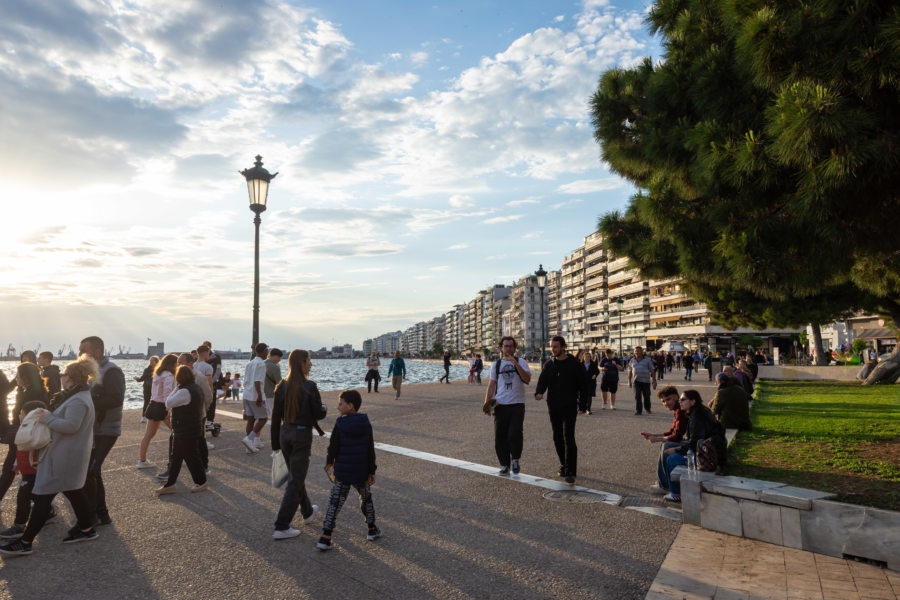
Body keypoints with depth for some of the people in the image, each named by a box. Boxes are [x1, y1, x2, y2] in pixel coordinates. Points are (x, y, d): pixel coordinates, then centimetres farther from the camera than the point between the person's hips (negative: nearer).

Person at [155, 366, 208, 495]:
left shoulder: (184, 391, -22)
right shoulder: (197, 388, 9)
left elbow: (168, 404, -19)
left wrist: (176, 389, -12)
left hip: (186, 432, -10)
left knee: (191, 457, 3)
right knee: (176, 457, 15)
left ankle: (202, 482, 15)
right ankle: (170, 485, 21)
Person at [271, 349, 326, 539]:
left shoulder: (282, 386, -1)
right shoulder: (310, 387, -17)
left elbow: (276, 416, 3)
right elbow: (318, 414, -14)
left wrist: (275, 443, 10)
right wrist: (323, 408, 10)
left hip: (285, 433, 6)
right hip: (302, 434, -6)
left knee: (296, 475, 22)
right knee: (295, 480, 2)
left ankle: (308, 512, 41)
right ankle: (281, 527, 4)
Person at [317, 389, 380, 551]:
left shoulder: (339, 426, -14)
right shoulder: (366, 425, -6)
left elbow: (333, 448, -7)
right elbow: (371, 451, -3)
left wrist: (329, 462, 13)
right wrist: (372, 472, 4)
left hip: (342, 473, -2)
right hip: (361, 473, 2)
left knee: (334, 503, 5)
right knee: (366, 499, 23)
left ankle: (325, 537, 0)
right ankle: (372, 530, 33)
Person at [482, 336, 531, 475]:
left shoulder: (521, 362, 2)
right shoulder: (496, 364, 10)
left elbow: (527, 379, -14)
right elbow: (491, 385, 13)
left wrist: (515, 363, -22)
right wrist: (487, 402, 2)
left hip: (517, 405, -3)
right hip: (500, 405, 3)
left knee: (514, 434, -14)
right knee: (500, 438, 5)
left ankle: (515, 459, 13)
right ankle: (505, 465, 21)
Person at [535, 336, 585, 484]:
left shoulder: (574, 364, -3)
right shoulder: (548, 365, 8)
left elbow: (583, 383, 3)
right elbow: (542, 381, 1)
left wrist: (583, 405, 3)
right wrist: (538, 393, -20)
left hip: (569, 407, -4)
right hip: (553, 408, 5)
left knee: (568, 439, -12)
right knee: (558, 439, 11)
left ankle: (570, 472, -9)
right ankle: (564, 465, 27)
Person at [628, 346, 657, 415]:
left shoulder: (647, 360, 3)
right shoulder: (632, 361, 11)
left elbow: (652, 371, 2)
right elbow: (630, 371, 16)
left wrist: (654, 380, -4)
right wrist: (629, 381, 13)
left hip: (646, 381, -1)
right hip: (636, 381, 1)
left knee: (646, 396, 7)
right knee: (637, 396, -7)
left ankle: (648, 409, 27)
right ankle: (638, 410, -4)